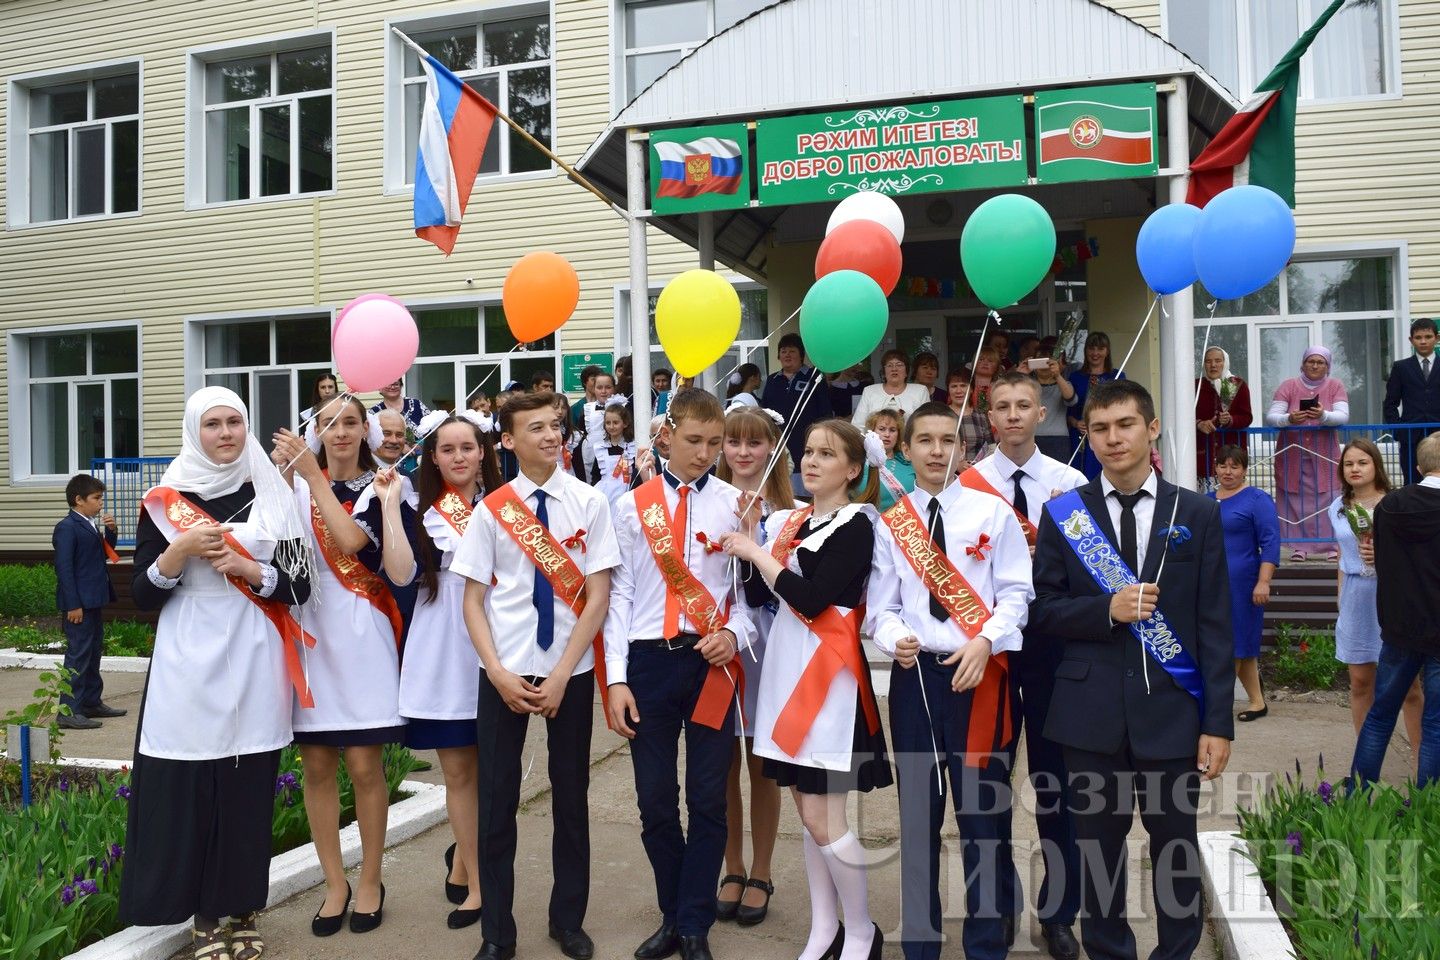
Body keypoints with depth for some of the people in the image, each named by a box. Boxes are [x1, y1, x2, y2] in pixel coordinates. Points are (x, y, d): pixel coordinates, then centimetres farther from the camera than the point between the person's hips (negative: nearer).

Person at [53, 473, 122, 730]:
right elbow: (64, 568, -18)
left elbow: (106, 554, 20)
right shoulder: (67, 528, -14)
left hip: (95, 600, 9)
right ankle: (68, 711, -1)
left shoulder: (92, 525, 12)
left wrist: (110, 532, 2)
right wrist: (73, 605, -21)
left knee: (93, 651, 17)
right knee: (78, 655, -6)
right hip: (79, 603, -9)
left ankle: (92, 702, 27)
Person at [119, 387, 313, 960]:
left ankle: (239, 910, 17)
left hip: (253, 663, 1)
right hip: (188, 663, 0)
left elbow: (299, 588, 4)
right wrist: (178, 553, -13)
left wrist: (249, 569, -12)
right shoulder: (165, 500, 5)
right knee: (183, 788, -1)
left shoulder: (272, 497, 6)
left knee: (248, 788, 3)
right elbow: (141, 596, 3)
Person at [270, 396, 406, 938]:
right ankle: (334, 884, 20)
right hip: (307, 632, 3)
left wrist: (313, 477, -15)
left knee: (363, 766, 0)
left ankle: (370, 882, 17)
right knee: (316, 766, 6)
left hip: (360, 634, -2)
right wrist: (279, 477, -14)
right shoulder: (299, 483, 8)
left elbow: (351, 542, -17)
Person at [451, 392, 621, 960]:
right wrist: (498, 673, -10)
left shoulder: (588, 503, -3)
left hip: (570, 670, 0)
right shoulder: (491, 509, 0)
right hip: (505, 671, 1)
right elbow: (474, 601, 2)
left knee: (571, 795, 11)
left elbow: (598, 597, -6)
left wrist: (561, 676, -11)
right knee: (496, 798, 5)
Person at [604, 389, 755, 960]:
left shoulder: (736, 504, 3)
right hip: (649, 659, 1)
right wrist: (616, 680, -3)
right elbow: (619, 594, 2)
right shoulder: (632, 506, 3)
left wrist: (734, 634, -14)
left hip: (711, 661, 0)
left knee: (708, 800, 6)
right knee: (655, 800, 10)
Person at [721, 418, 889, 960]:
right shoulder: (786, 521, 12)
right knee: (807, 811, 13)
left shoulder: (855, 524, -9)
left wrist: (757, 552, -12)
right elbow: (756, 596, 9)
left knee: (822, 819, -5)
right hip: (786, 668, 7)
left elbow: (811, 599, -19)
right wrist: (746, 535, -1)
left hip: (828, 673, -7)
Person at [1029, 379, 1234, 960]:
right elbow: (1042, 611, 3)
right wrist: (1107, 610, -15)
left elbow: (1214, 626, 1)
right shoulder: (1063, 515, 4)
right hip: (1091, 712, 0)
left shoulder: (1198, 515, 3)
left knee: (1175, 846, 10)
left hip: (1171, 711, 0)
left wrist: (1219, 722, -3)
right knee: (1097, 847, 10)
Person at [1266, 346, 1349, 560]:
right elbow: (1271, 417, -10)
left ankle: (1331, 545, 5)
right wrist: (1288, 419, -32)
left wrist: (1323, 415, -32)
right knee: (1295, 500, -1)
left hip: (1324, 454, 0)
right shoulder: (1288, 386, -1)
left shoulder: (1335, 386, 3)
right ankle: (1299, 546, 5)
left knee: (1327, 499, -2)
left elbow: (1343, 416, -11)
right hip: (1292, 454, 0)